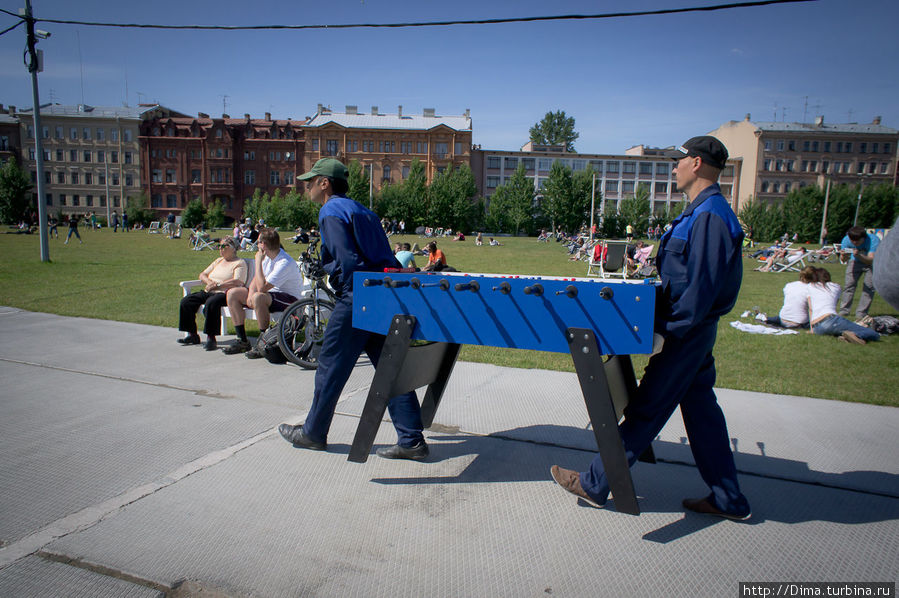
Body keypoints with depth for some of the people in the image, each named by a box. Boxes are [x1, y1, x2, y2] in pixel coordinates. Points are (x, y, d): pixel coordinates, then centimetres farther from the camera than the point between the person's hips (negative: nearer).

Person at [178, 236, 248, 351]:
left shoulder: (240, 263, 2)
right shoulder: (218, 261, 26)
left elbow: (238, 282, -14)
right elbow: (202, 275, 22)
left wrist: (218, 284, -16)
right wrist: (209, 282, 0)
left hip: (225, 293, -8)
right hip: (209, 292, 8)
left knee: (211, 303, -38)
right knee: (186, 301, -10)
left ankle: (211, 337, -31)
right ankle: (192, 335, -4)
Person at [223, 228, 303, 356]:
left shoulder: (284, 263, -26)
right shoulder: (267, 256, 2)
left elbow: (262, 287, -30)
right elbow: (256, 278, 11)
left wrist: (258, 261, -22)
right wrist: (251, 294, -9)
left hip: (290, 299, -9)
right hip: (270, 292, 9)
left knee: (258, 297, -38)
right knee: (232, 293, -1)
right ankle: (242, 341, 2)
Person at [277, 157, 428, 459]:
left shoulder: (331, 212, -6)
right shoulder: (361, 210, 21)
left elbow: (348, 260, -19)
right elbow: (386, 257, 18)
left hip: (355, 301, -8)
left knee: (330, 366, 6)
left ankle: (313, 433, 22)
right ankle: (411, 440, 8)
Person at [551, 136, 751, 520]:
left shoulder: (709, 215, -19)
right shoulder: (703, 211, 14)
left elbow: (702, 286, -24)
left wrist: (668, 332, -22)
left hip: (687, 333, -10)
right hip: (693, 329, 10)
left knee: (646, 410, -1)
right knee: (701, 409, 15)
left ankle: (594, 484, 11)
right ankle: (728, 500, 27)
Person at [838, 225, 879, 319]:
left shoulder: (874, 240, -32)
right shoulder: (846, 239, -23)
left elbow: (870, 260, -41)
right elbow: (843, 260, -20)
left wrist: (859, 255, -60)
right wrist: (843, 256, -45)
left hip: (871, 262, -3)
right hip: (856, 261, 3)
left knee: (869, 286, -12)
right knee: (849, 284, -5)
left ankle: (861, 313, -9)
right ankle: (844, 311, 1)